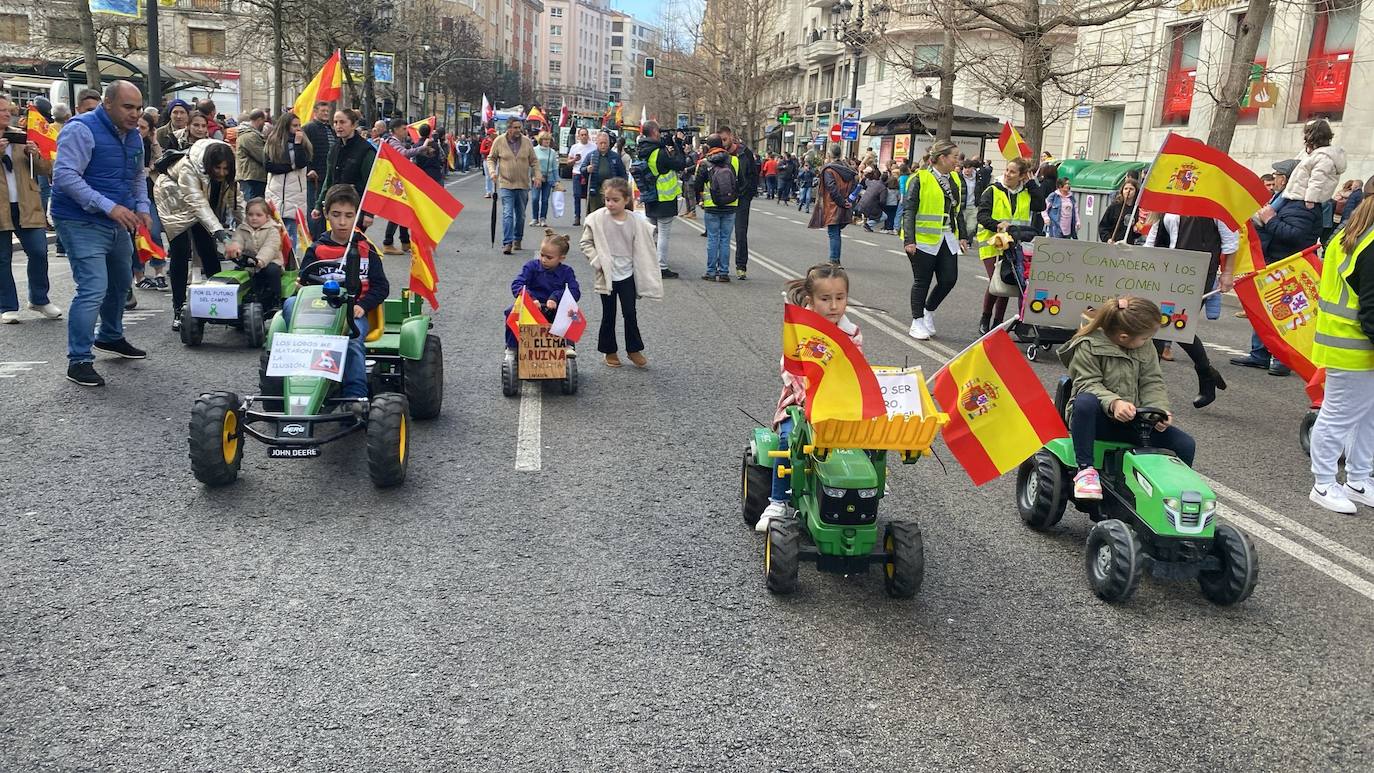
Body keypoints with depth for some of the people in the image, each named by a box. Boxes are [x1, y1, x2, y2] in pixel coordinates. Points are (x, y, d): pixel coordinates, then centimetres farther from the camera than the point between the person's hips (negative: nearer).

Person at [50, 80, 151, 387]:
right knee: (93, 289, -17)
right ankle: (78, 361, -10)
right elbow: (65, 175, -26)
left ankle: (110, 337, 44)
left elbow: (138, 175, 22)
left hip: (117, 223, 9)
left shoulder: (133, 135, 9)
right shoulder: (82, 130, -17)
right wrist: (109, 206, -32)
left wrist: (142, 207, 4)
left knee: (121, 283, 23)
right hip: (82, 223, -9)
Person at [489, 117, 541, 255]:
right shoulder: (499, 141, -3)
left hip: (523, 185, 3)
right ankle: (507, 242, -13)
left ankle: (517, 240, 28)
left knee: (520, 215, 13)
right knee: (507, 214, -12)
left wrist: (537, 176, -2)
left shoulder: (527, 141, 2)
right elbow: (491, 158, 8)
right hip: (506, 184, -3)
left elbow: (534, 161, 8)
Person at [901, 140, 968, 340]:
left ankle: (928, 310, 25)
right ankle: (917, 322, 15)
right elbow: (909, 211, -12)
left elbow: (958, 211, 19)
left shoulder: (955, 180, 12)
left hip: (948, 240, 6)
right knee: (922, 282, 2)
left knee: (949, 279, 2)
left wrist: (963, 236, 13)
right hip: (924, 240, -6)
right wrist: (909, 240, -18)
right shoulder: (920, 179, -10)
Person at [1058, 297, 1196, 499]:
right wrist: (1113, 403, -36)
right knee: (1085, 402, -42)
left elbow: (1152, 383, 4)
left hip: (1132, 420, 5)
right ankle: (1085, 468, -31)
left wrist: (1159, 410, -16)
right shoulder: (1088, 346, -12)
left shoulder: (1146, 347, 7)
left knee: (1185, 444, -12)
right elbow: (1088, 384, -17)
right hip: (1099, 418, -5)